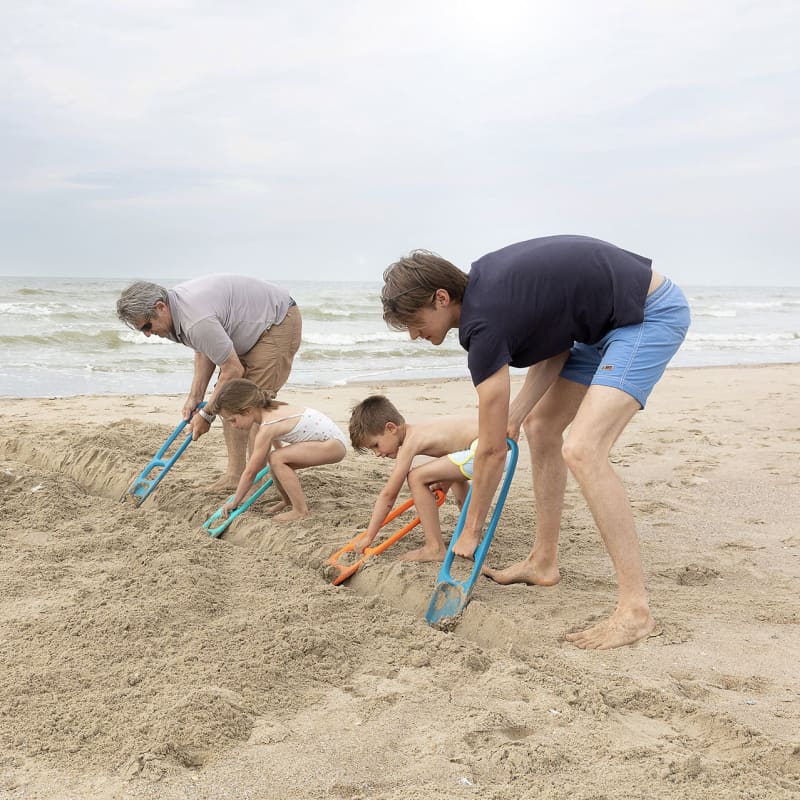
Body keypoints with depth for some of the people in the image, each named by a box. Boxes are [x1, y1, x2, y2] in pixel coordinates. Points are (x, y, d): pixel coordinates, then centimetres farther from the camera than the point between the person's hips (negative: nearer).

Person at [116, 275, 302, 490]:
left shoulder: (196, 320, -34)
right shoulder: (175, 305, -3)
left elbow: (233, 371, -27)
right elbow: (204, 351, 9)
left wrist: (206, 414, -17)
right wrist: (195, 396, 2)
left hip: (279, 323, -10)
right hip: (250, 328, 10)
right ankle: (235, 474, 7)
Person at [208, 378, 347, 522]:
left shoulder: (266, 428, -21)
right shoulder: (266, 410, 5)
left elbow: (251, 471, -15)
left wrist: (234, 502, -4)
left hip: (334, 443, -10)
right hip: (329, 440, 10)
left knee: (277, 459, -20)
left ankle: (301, 510, -14)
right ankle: (289, 501, 26)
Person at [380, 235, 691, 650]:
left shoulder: (484, 323, -25)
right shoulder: (480, 283, 0)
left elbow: (493, 448, -17)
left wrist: (471, 530, -5)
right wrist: (514, 415, -5)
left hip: (652, 314, -11)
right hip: (606, 320, 11)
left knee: (581, 449, -24)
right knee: (541, 426, 14)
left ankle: (635, 609, -19)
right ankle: (543, 563, 26)